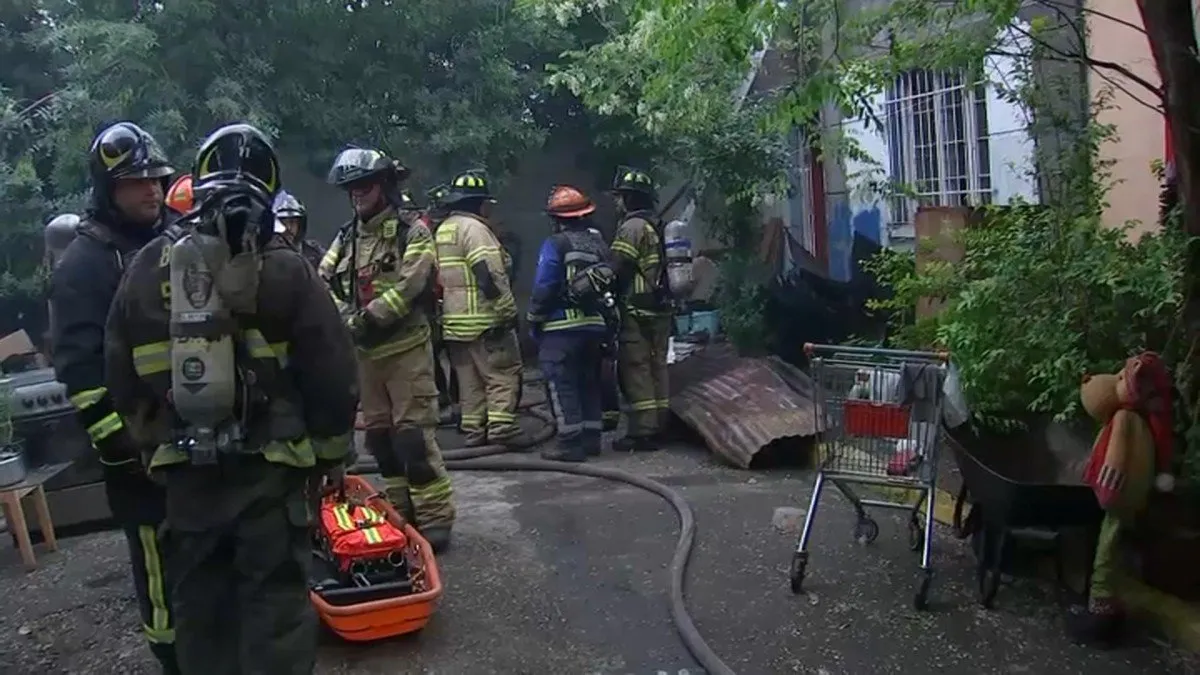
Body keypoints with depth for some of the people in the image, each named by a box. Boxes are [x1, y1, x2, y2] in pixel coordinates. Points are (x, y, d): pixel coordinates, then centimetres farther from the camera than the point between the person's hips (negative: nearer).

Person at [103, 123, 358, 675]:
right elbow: (332, 375, -8)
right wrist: (331, 452, 6)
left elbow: (122, 379, 9)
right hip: (267, 469, -4)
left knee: (200, 609, 17)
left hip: (185, 474, 4)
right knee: (275, 609, 4)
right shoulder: (284, 270, -10)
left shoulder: (146, 271, 2)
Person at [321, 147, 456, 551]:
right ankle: (401, 511, 24)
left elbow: (410, 286, -18)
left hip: (406, 347, -7)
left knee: (413, 436, -9)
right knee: (379, 435, 12)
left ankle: (434, 518, -2)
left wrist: (367, 319, -20)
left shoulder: (411, 230, -6)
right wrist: (346, 318, -10)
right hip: (367, 351, 7)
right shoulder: (349, 238, 13)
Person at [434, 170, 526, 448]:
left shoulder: (443, 230, 18)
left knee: (469, 379, 11)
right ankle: (501, 425, -12)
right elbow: (490, 276, -19)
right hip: (484, 320, -9)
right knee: (503, 372, -5)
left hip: (454, 320, 9)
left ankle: (474, 430, 12)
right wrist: (508, 312, -16)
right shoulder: (473, 228, -12)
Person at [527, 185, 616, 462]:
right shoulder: (599, 243, 11)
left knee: (562, 386, -2)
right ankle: (591, 438, 20)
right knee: (588, 382, 16)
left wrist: (534, 322, -3)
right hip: (596, 324, 7)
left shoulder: (555, 244, -9)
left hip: (562, 327, -7)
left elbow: (543, 288, -13)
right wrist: (607, 320, 17)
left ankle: (571, 443, -4)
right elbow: (611, 282, 11)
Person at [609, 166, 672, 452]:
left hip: (637, 310, -9)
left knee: (636, 370, -6)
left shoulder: (632, 226, -11)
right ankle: (657, 427, 17)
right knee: (656, 368, 11)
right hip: (660, 309, 9)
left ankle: (642, 431, -6)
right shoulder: (657, 226, 18)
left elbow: (617, 269, -17)